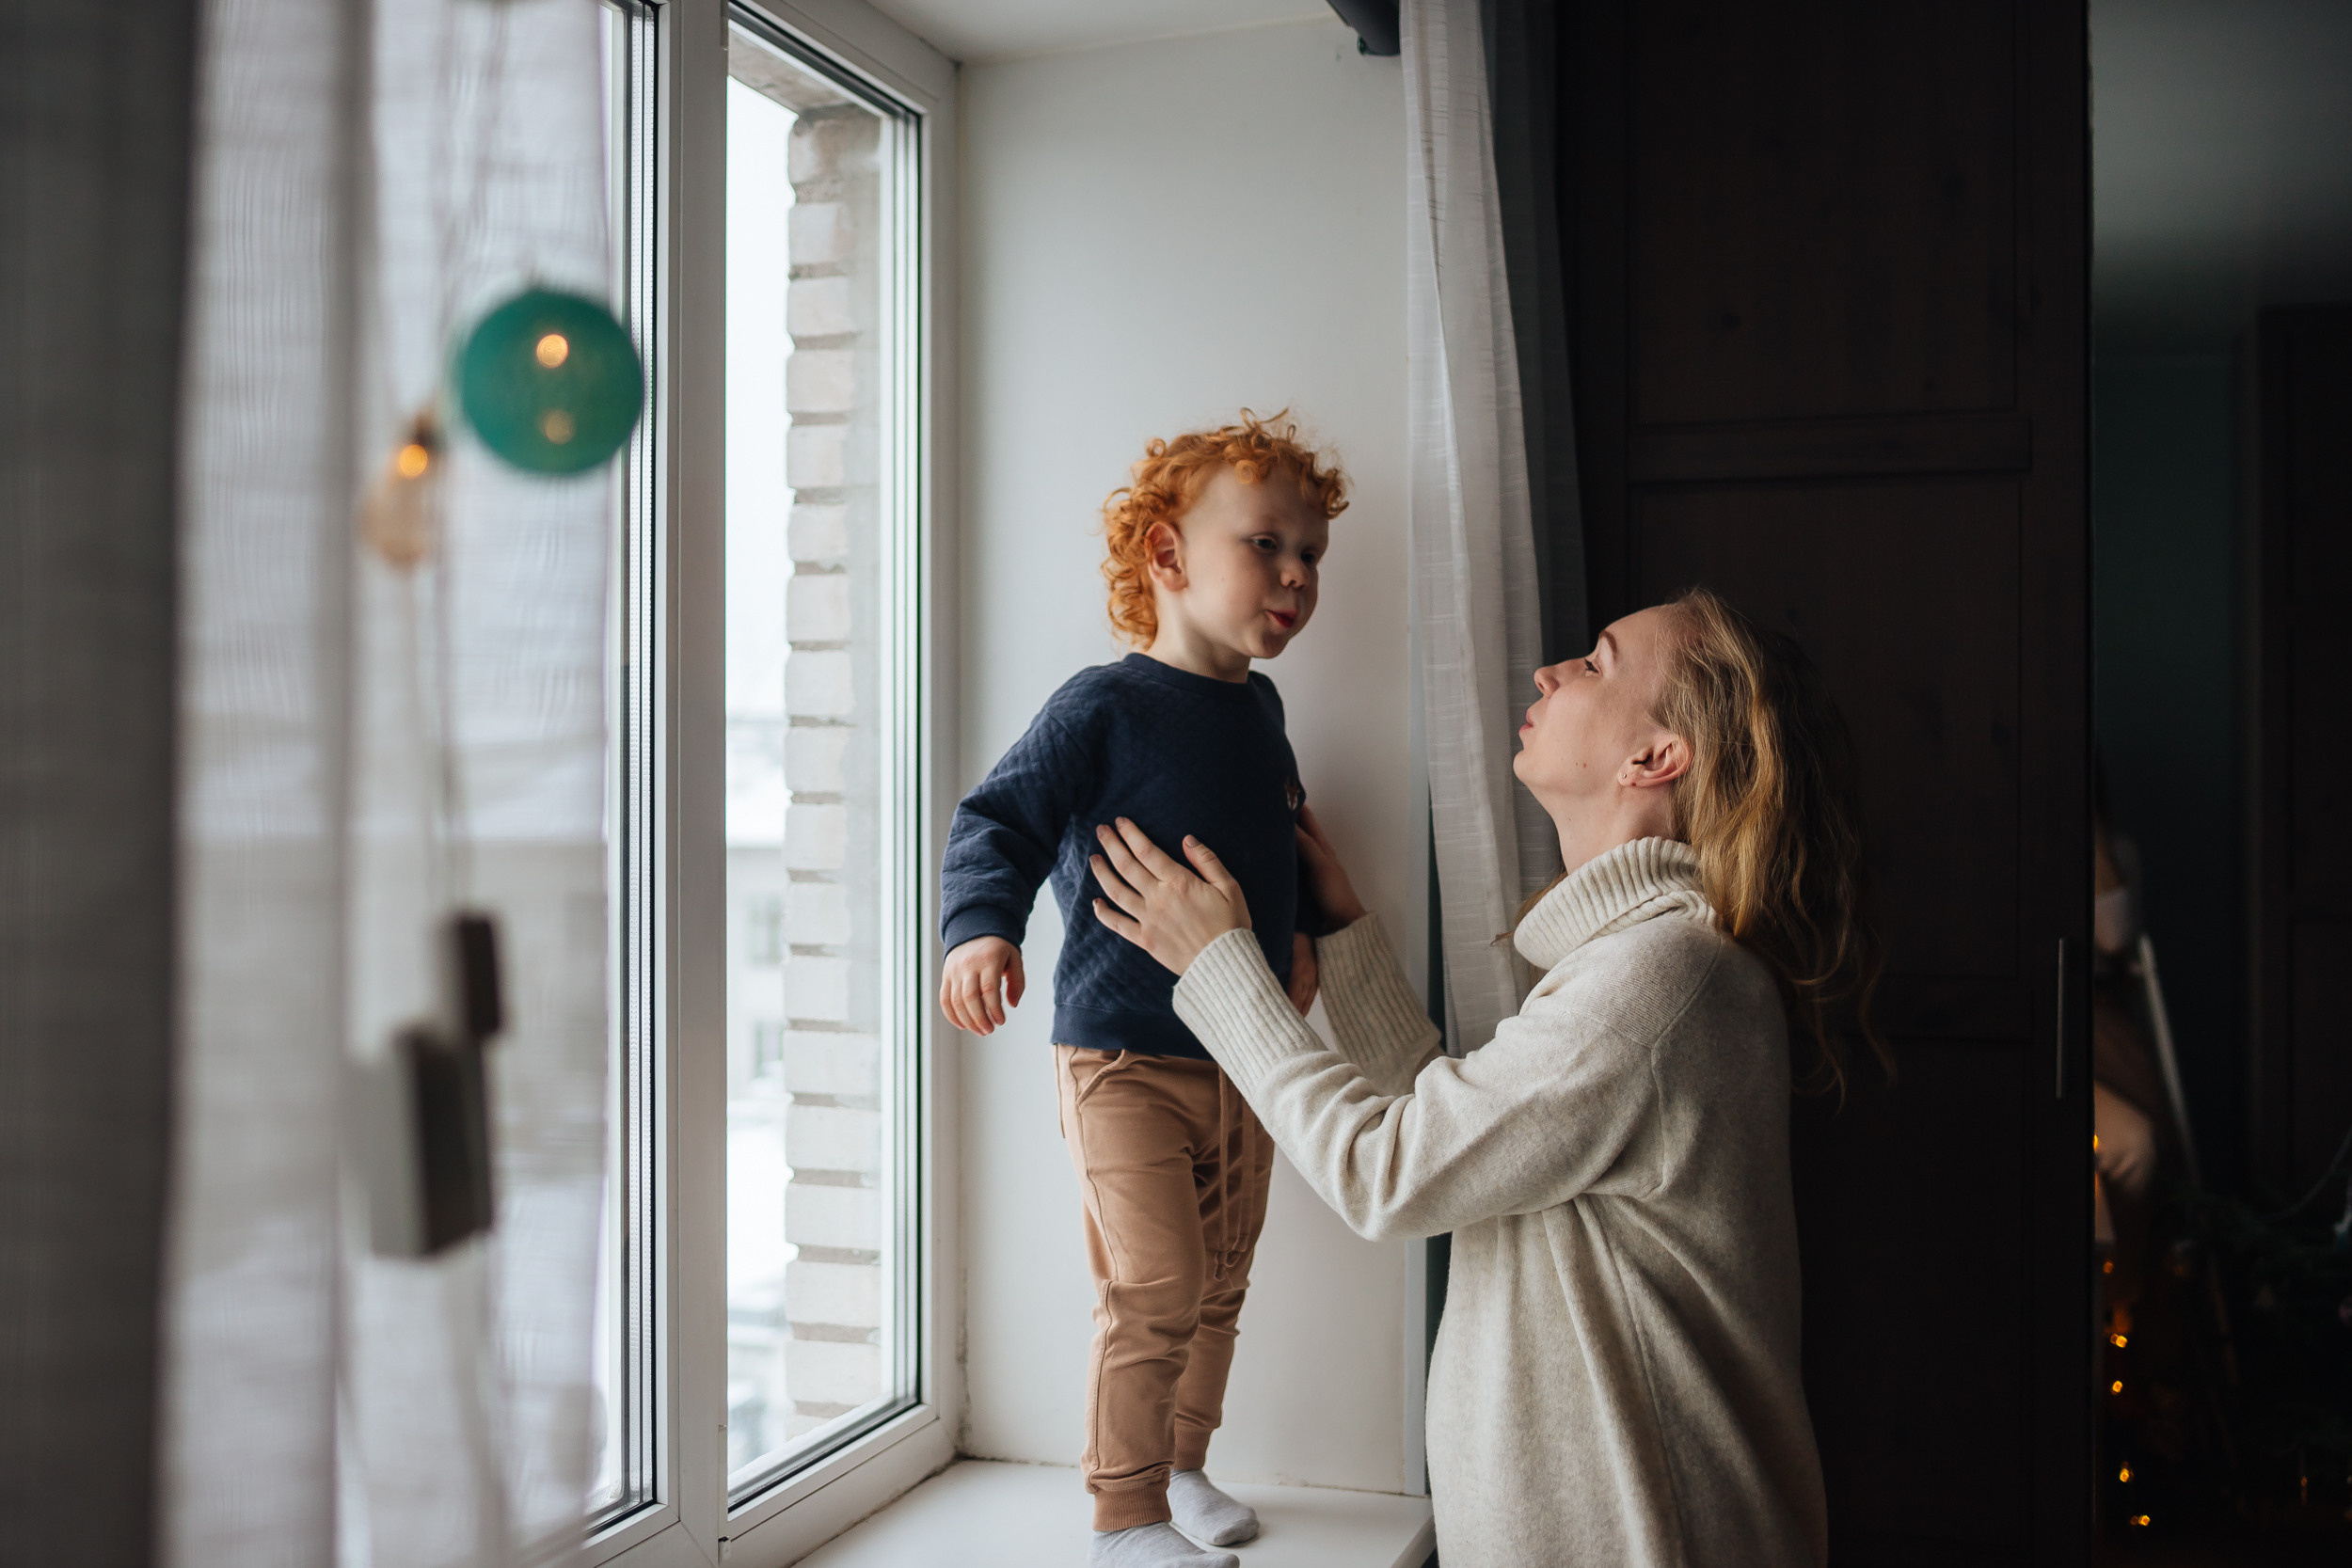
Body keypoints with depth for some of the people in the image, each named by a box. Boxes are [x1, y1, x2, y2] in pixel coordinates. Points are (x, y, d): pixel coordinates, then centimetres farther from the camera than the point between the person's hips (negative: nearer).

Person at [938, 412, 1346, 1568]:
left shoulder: (1259, 710, 10)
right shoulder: (1103, 707, -13)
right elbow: (999, 821, -16)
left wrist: (1296, 938, 15)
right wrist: (982, 929, -33)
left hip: (1245, 1055, 7)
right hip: (1124, 1054, -7)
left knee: (1221, 1286, 17)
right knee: (1157, 1292, -8)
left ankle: (1182, 1467, 36)